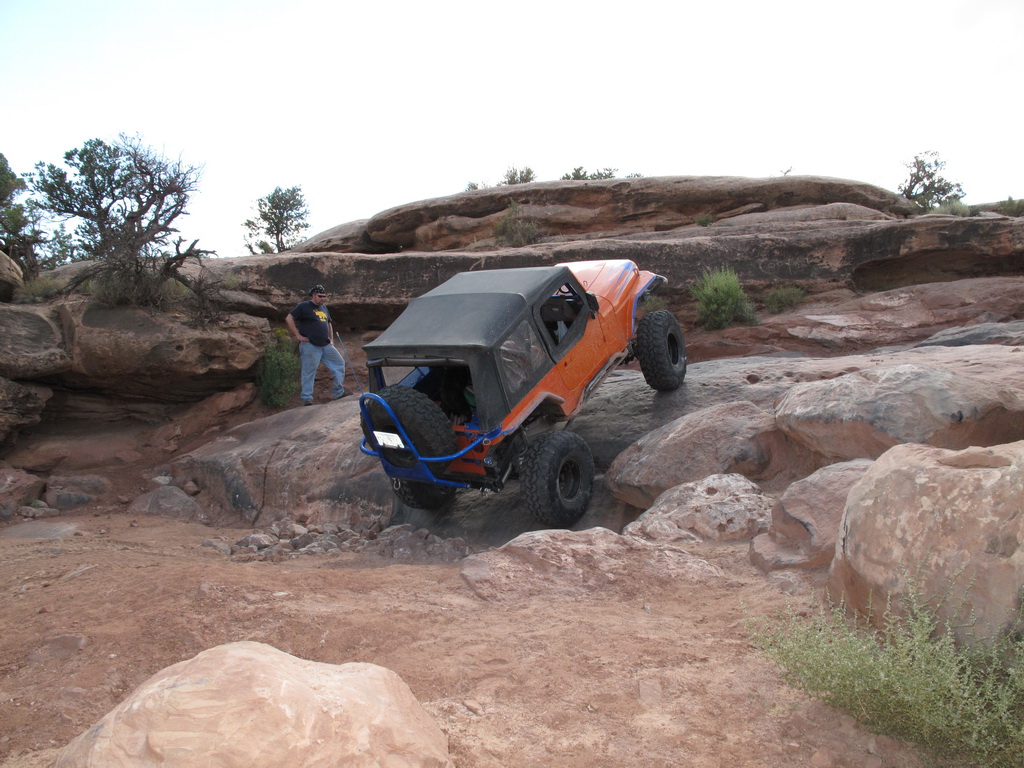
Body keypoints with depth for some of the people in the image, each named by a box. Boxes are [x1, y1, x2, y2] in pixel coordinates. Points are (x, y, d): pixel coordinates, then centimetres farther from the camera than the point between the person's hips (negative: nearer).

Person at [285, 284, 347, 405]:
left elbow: (329, 323, 31)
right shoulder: (304, 306, -3)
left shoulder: (324, 308, 19)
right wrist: (298, 335, -11)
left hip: (326, 345, 7)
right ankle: (306, 399, 4)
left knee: (339, 363, 5)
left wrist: (331, 339, 20)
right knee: (309, 372, -4)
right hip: (310, 346, -7)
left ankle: (338, 392, 14)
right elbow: (289, 319, -8)